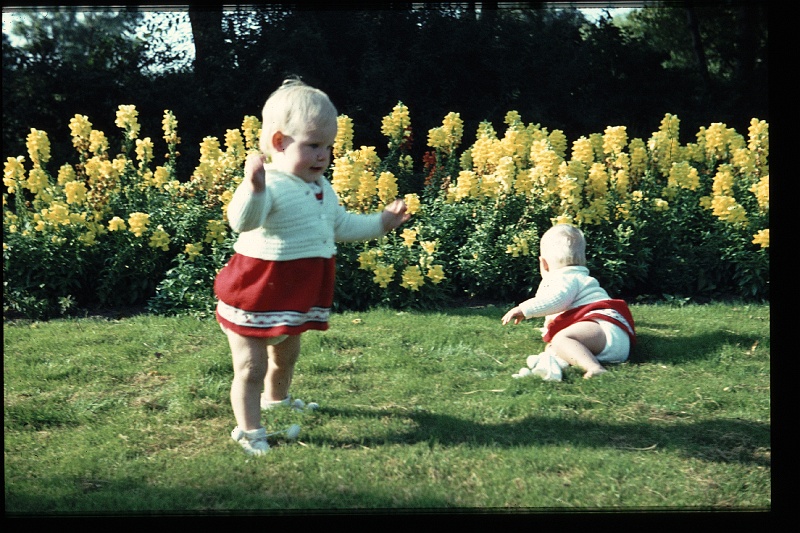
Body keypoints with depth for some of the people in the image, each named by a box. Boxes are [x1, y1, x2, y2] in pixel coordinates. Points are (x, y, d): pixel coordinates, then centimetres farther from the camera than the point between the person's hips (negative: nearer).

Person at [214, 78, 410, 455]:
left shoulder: (322, 190, 7)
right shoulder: (269, 185, -24)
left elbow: (341, 225, 20)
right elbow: (242, 222, -39)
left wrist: (381, 222, 18)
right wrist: (253, 187, -56)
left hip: (301, 295, 9)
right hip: (258, 294, -9)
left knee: (287, 355, 30)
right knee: (251, 367, -1)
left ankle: (277, 399, 55)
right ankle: (248, 429, 12)